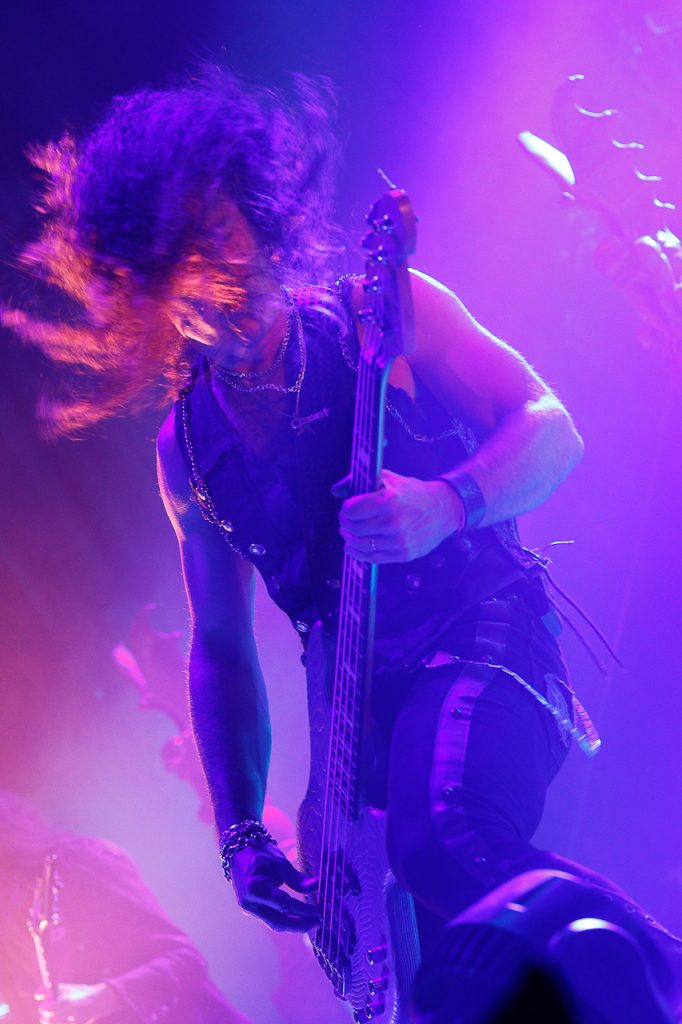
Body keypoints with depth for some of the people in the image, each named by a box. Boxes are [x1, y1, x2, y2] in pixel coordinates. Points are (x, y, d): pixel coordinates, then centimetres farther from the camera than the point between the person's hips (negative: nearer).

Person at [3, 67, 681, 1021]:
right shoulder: (187, 448, 6)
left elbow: (551, 427, -7)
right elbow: (220, 646, 13)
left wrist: (447, 505, -29)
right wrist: (241, 832, 4)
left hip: (484, 642, -4)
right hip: (365, 695, 5)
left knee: (443, 841, -32)